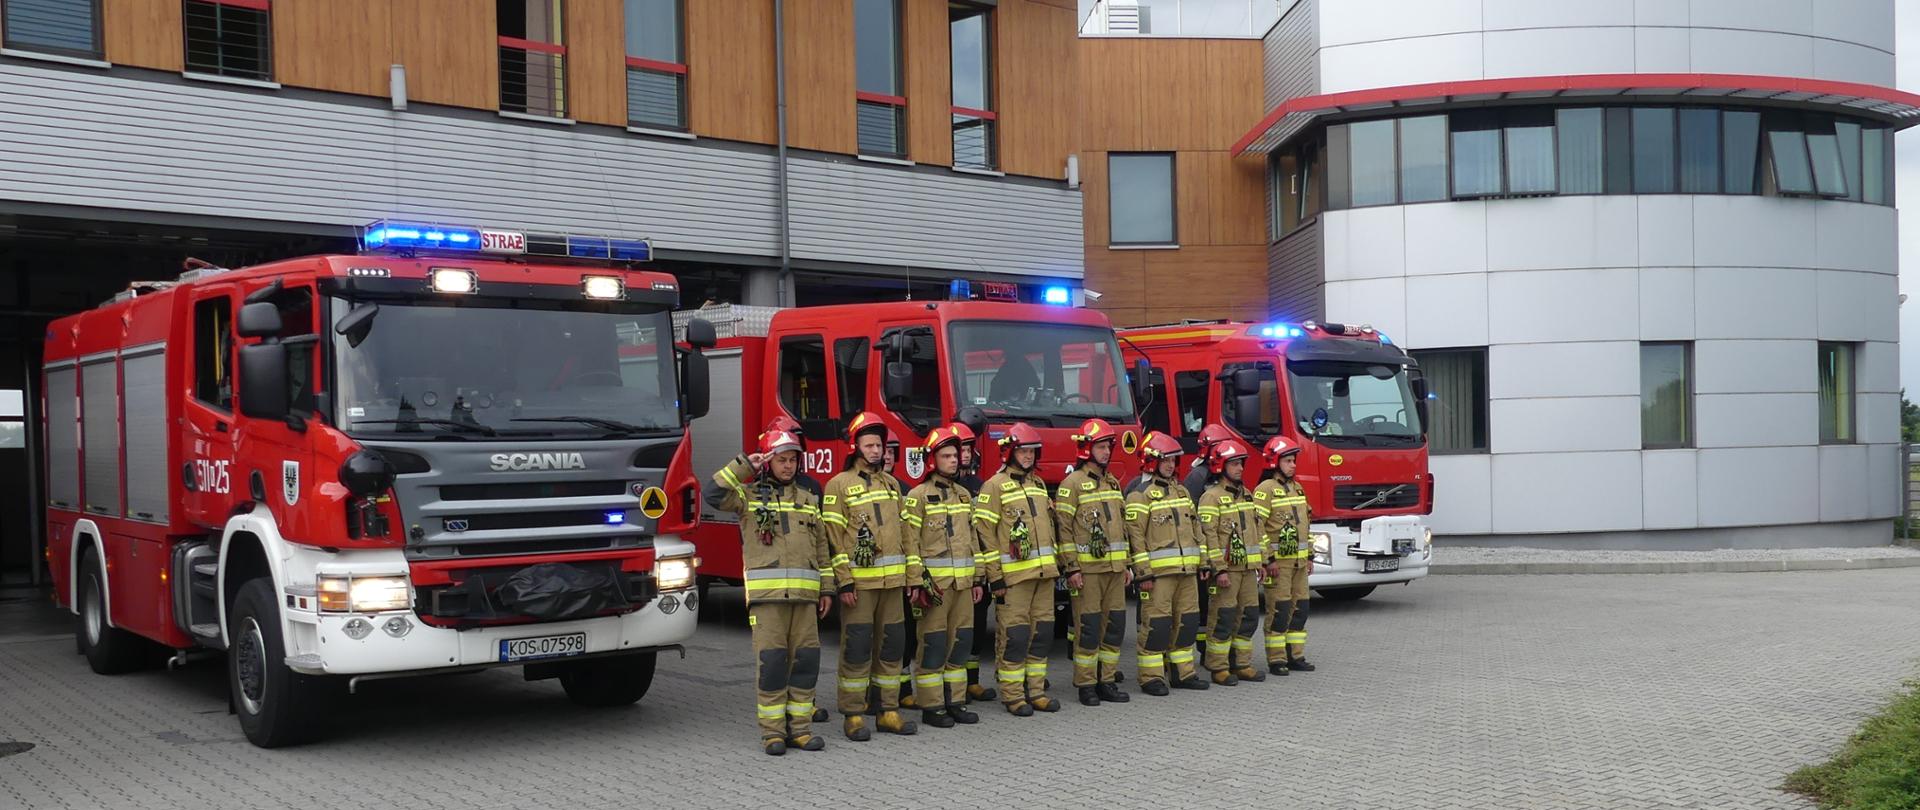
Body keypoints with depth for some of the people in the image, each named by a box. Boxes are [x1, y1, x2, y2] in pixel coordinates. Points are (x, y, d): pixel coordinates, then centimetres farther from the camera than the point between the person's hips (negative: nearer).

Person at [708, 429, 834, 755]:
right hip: (766, 594, -4)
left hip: (804, 594, 4)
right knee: (771, 660, -6)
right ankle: (772, 730, 1)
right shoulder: (748, 496, 7)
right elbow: (714, 495, -12)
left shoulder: (807, 501, 18)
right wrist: (743, 467, -10)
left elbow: (821, 549, 18)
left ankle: (800, 727, 10)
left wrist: (827, 590, 12)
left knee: (805, 659, 2)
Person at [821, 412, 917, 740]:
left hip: (892, 579, 6)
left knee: (892, 644, 8)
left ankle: (888, 711, 17)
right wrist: (844, 582, -14)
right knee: (857, 646, -3)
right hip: (859, 580, -6)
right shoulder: (839, 485, -2)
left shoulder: (892, 484, 16)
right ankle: (854, 715, 4)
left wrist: (912, 576, 11)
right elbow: (834, 537, -8)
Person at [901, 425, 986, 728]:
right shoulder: (918, 496, -6)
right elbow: (910, 543, -10)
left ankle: (955, 702, 18)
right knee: (933, 645, -2)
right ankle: (931, 707, 4)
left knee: (960, 642, 9)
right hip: (934, 582, -6)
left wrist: (978, 579, 14)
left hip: (963, 582, 6)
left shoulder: (964, 495, 15)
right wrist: (915, 584, -15)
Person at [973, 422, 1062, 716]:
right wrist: (995, 578, -13)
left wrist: (1056, 563, 17)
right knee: (1014, 635, -5)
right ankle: (1013, 696, 2)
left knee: (1041, 632, 8)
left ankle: (1036, 691, 17)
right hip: (1013, 575, -7)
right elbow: (985, 534, -9)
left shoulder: (1038, 484, 17)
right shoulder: (994, 486, -5)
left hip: (1043, 572, 7)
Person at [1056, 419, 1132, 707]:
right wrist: (1071, 568, -15)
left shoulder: (1113, 483, 16)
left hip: (1114, 568, 7)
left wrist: (1127, 564, 17)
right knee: (1089, 627, -4)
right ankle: (1086, 685, 4)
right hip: (1087, 569, -7)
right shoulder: (1073, 483, -6)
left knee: (1114, 625, 7)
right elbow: (1063, 528, -10)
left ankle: (1106, 680, 16)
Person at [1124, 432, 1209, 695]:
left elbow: (1194, 530, 21)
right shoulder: (1141, 494, -6)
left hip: (1186, 570, 8)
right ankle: (1151, 678, 1)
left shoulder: (1181, 491, 18)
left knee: (1187, 622, 10)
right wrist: (1143, 573, -16)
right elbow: (1135, 536, -11)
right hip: (1158, 571, -7)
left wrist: (1202, 563, 16)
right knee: (1156, 623, -6)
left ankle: (1183, 673, 20)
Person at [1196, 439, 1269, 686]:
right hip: (1226, 568, -8)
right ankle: (1218, 668, 3)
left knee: (1249, 616, 10)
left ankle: (1242, 664, 19)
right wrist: (1219, 570, -19)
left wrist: (1261, 560, 17)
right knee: (1223, 619, -4)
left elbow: (1256, 529, 22)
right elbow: (1208, 535, -15)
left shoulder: (1246, 494, 16)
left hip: (1248, 568, 8)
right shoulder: (1212, 497, -10)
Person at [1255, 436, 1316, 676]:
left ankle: (1295, 655, 17)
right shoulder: (1266, 489, -10)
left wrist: (1309, 556, 18)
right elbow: (1257, 526, -16)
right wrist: (1268, 559, -18)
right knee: (1279, 610, -6)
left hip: (1298, 560, 8)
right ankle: (1276, 660, 0)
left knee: (1299, 608, 9)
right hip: (1278, 560, -8)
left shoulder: (1297, 488, 16)